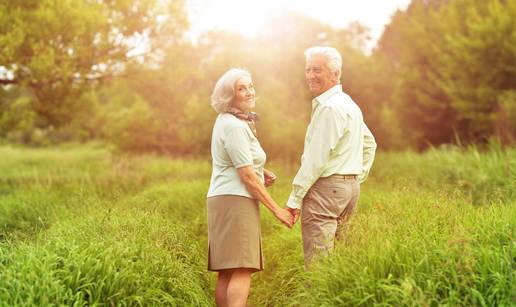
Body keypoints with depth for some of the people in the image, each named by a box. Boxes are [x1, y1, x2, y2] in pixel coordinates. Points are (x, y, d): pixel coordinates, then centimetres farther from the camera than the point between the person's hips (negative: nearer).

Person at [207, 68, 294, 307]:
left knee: (226, 272, 6)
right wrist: (277, 209, -13)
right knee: (242, 270, -15)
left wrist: (261, 172, 13)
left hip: (223, 200, 10)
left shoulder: (227, 121, 17)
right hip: (236, 200, -10)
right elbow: (247, 175, -17)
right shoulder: (234, 126, -13)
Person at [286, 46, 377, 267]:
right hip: (350, 187, 10)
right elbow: (369, 144, 27)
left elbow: (316, 159, -18)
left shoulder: (330, 108, -15)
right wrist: (358, 178, 23)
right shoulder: (349, 104, 17)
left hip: (326, 188, -10)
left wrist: (295, 198, -15)